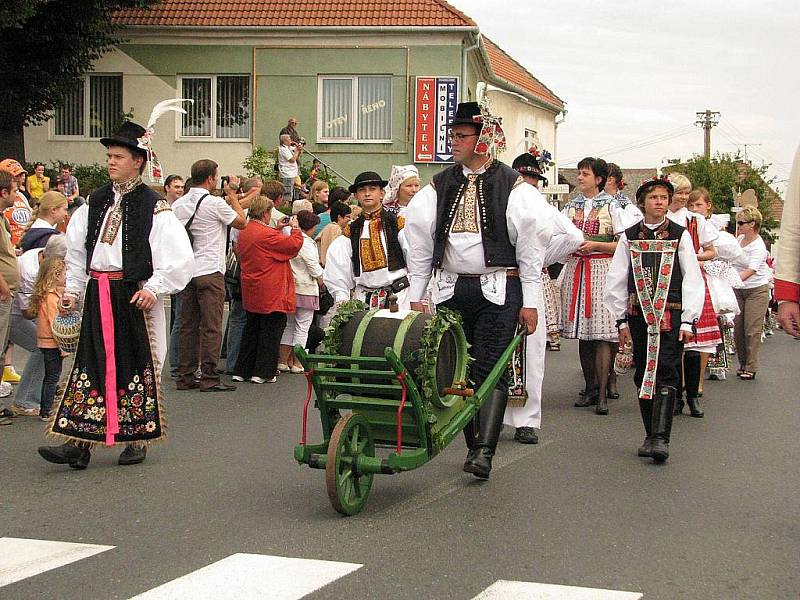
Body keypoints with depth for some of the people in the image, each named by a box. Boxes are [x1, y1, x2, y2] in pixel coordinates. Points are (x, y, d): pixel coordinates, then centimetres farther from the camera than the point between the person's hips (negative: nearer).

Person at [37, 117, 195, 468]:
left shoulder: (154, 207, -7)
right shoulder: (96, 202, 10)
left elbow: (180, 258, -10)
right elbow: (76, 250, 16)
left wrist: (154, 288, -16)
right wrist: (72, 289, 8)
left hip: (134, 295, -5)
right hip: (98, 295, 5)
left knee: (137, 365, 6)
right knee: (91, 364, 3)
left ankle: (137, 440, 19)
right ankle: (79, 444, 3)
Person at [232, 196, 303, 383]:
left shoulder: (244, 232, 8)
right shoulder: (267, 234, -20)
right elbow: (294, 245, -16)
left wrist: (278, 229, 16)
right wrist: (295, 227, -1)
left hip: (251, 292, 9)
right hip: (270, 293, -9)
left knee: (251, 329, 16)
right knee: (271, 330, 1)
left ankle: (242, 370, 19)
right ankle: (263, 372, 2)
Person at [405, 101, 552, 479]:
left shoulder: (512, 186, -2)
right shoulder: (440, 186, 9)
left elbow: (530, 245, -3)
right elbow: (419, 244, 11)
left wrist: (530, 303, -6)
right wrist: (416, 296, 7)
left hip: (498, 289, -4)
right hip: (450, 288, 4)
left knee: (490, 370, -9)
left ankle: (485, 451, -13)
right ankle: (473, 444, 16)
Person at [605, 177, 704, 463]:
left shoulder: (680, 235, 4)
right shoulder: (629, 237, 8)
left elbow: (692, 279, 1)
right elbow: (617, 281, 9)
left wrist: (688, 321, -5)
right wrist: (622, 320, 6)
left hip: (671, 314, -3)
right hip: (639, 314, 3)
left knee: (665, 374, -12)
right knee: (643, 374, 6)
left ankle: (661, 438, -18)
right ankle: (650, 436, 15)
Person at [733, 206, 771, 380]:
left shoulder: (758, 247, -20)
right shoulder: (740, 238, 3)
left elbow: (751, 271, -34)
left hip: (757, 290, -7)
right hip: (739, 289, 7)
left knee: (752, 329, -6)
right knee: (738, 328, 6)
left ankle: (751, 368, 1)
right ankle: (743, 364, 18)